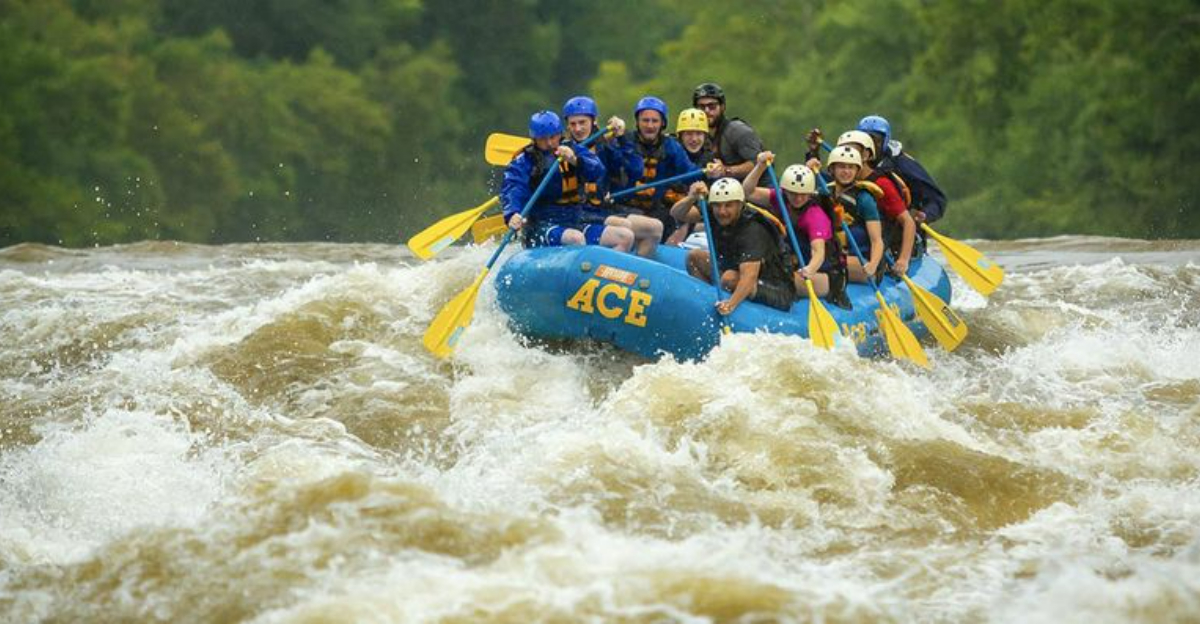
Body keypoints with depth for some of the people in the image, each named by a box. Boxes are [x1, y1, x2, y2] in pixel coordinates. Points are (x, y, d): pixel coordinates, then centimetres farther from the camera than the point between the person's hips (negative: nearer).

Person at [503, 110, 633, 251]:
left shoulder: (573, 152, 10)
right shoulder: (524, 161, 0)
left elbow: (598, 172, -6)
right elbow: (511, 190, -16)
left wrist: (575, 160, -27)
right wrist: (512, 215, -38)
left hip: (575, 223, 5)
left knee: (625, 237, -11)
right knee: (575, 238, -36)